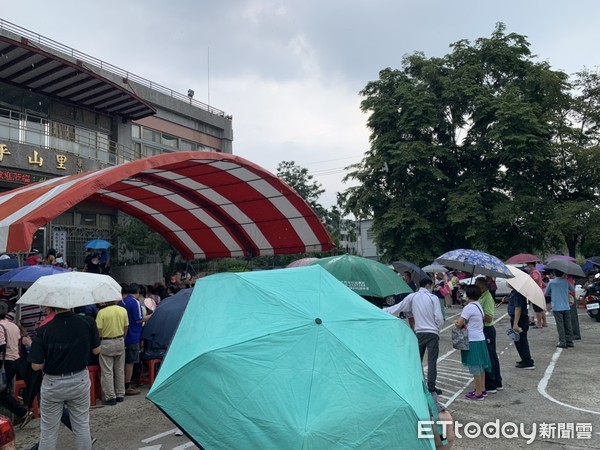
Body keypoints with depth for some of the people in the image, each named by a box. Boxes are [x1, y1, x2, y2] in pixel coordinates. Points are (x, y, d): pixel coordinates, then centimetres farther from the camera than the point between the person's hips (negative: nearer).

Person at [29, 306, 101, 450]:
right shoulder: (87, 322, -15)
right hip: (80, 381, 1)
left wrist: (51, 358, 6)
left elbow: (36, 366, -13)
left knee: (48, 431, 16)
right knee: (82, 426, 16)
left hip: (53, 384, -1)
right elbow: (96, 350, -3)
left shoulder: (44, 330, -18)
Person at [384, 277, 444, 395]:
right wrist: (438, 323, 11)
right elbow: (439, 318, -10)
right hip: (432, 333, -3)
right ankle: (431, 386, 1)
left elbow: (398, 307, 3)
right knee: (432, 361, 1)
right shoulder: (433, 298, -7)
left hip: (419, 333, 3)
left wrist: (384, 310, 14)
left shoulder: (412, 297, 1)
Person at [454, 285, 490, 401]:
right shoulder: (478, 306, 11)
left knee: (475, 368, -1)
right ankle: (482, 390, 26)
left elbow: (459, 324, -19)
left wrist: (458, 323, 2)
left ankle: (478, 393, 7)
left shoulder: (469, 307, -18)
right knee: (480, 366, 17)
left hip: (473, 341, -9)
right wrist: (462, 322, 0)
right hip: (481, 339, 9)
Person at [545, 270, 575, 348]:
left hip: (557, 308, -3)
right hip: (566, 307, 3)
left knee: (560, 326, -1)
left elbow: (546, 293, 5)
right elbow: (573, 290, 18)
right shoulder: (566, 281, 2)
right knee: (568, 325, 10)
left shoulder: (551, 282, -5)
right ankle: (569, 341, 15)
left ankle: (562, 343, -1)